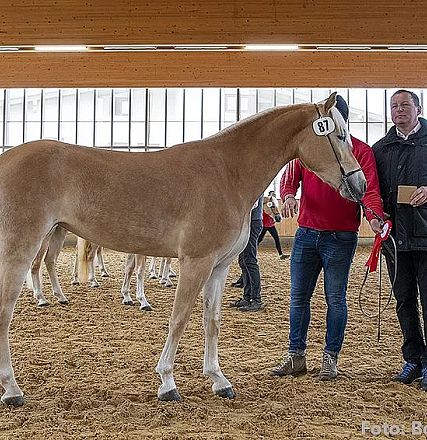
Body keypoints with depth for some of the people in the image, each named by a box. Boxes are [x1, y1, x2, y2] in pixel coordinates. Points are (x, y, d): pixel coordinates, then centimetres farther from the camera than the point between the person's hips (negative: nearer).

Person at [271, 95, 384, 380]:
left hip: (341, 238, -3)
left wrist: (374, 216, -30)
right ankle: (296, 355, 20)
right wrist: (289, 196, -20)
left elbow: (370, 188, -10)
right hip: (306, 233, 4)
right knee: (298, 297, 8)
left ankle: (331, 358, 17)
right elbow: (289, 179, 4)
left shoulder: (361, 151, -2)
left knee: (336, 299, 4)